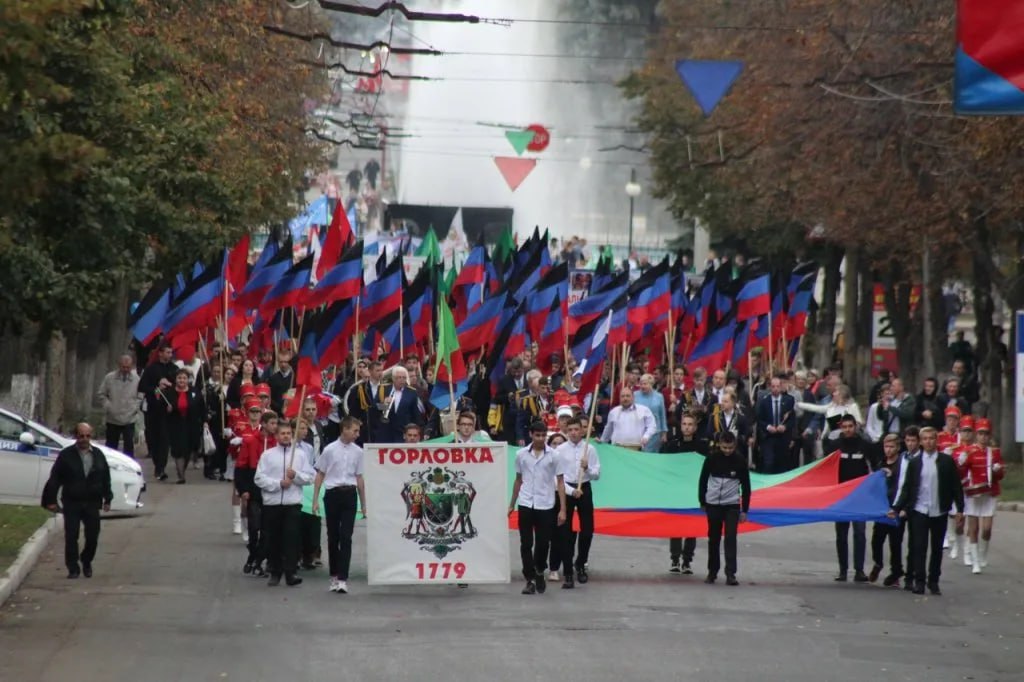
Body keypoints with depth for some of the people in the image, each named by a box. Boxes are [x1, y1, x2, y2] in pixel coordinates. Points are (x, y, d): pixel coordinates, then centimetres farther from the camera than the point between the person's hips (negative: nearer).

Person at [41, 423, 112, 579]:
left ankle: (87, 562, 27)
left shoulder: (98, 455, 6)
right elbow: (54, 479, -3)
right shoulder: (66, 455, -4)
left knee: (93, 536, 4)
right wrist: (51, 500, -7)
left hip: (92, 503, 2)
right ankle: (73, 568, 5)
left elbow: (106, 479, 11)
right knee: (71, 537, -3)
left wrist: (107, 499, 8)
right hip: (71, 503, -2)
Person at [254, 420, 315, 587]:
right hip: (272, 503, 0)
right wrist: (279, 483, -12)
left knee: (292, 538, -9)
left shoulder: (300, 455, 8)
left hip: (293, 503, 0)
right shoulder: (267, 455, 5)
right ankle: (275, 573, 14)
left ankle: (290, 573, -11)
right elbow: (259, 478, -3)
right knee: (273, 539, 5)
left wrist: (296, 475, -13)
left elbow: (310, 477, 4)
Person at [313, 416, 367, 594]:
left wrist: (364, 505, 14)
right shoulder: (330, 450, -1)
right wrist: (315, 500, 0)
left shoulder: (358, 452, 6)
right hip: (332, 494, -1)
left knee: (346, 537, -7)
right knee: (333, 536, 7)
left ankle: (342, 578, -11)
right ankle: (334, 576, 18)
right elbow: (320, 476, 4)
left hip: (349, 494, 1)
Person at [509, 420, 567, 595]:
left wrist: (563, 510, -5)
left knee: (542, 543, 3)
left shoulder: (553, 456, -2)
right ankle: (530, 580, 4)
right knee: (526, 544, -1)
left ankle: (539, 572, 28)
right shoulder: (521, 454, 4)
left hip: (545, 506, -1)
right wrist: (512, 505, 17)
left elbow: (560, 483, 0)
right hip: (526, 504, 1)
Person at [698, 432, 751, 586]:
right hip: (713, 504, 1)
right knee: (713, 538, 8)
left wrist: (745, 510, -1)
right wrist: (702, 502, 7)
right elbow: (703, 480, 6)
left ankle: (730, 574, -11)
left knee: (731, 538, -10)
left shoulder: (740, 460, -6)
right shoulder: (712, 458, -5)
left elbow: (746, 486, 0)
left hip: (732, 505, -1)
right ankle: (712, 571, 19)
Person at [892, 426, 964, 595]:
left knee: (937, 548, 6)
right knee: (919, 547, -4)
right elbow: (907, 488, 7)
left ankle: (934, 582, 14)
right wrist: (897, 508, 0)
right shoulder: (915, 463, 5)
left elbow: (956, 486, 3)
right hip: (919, 511, 0)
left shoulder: (947, 461, 2)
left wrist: (959, 508, -3)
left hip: (939, 512, 0)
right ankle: (919, 581, 1)